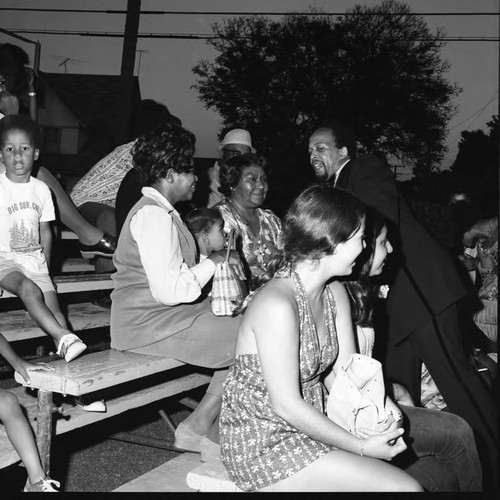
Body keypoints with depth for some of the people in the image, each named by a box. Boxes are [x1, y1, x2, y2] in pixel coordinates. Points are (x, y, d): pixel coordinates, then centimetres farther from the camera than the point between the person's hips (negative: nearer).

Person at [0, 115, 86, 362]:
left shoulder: (41, 189, 8)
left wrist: (45, 266, 5)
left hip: (35, 260, 5)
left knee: (54, 307, -13)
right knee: (28, 288, -32)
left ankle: (65, 351, -22)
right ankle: (64, 336, -39)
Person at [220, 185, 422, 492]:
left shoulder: (335, 295, 3)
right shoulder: (278, 305, -26)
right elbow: (287, 405, -24)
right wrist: (362, 447, -18)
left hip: (310, 423, 9)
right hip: (264, 445, -8)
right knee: (404, 487, -13)